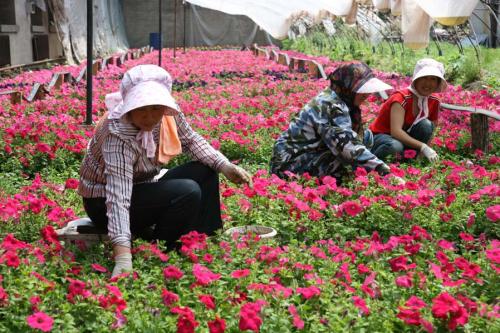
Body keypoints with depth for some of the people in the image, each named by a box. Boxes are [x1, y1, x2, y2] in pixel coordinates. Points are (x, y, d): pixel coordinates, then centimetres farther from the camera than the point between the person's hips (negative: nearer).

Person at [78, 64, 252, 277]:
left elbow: (191, 140, 4)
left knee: (206, 172, -2)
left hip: (142, 186, 8)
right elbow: (118, 196, -42)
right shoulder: (119, 134, -34)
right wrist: (123, 257, -51)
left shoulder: (167, 113, -15)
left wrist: (224, 166, -10)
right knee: (188, 192, -25)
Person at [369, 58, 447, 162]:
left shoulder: (434, 101, -5)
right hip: (380, 136, -6)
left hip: (404, 137, 6)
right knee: (395, 146, -40)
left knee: (426, 125, -22)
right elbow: (396, 131, -36)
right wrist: (423, 147, -43)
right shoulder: (402, 98, -24)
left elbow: (431, 130, 3)